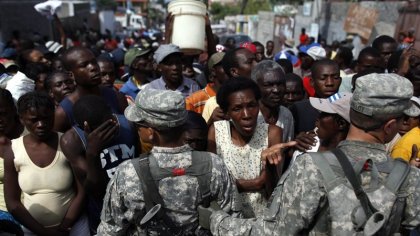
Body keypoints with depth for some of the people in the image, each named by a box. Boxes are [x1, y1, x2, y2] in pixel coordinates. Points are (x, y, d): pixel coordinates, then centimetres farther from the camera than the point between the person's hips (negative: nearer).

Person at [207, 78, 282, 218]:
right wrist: (254, 184, -16)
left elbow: (273, 193, -14)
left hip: (262, 215, 1)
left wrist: (270, 163, -32)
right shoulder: (215, 131, -9)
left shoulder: (272, 133, -12)